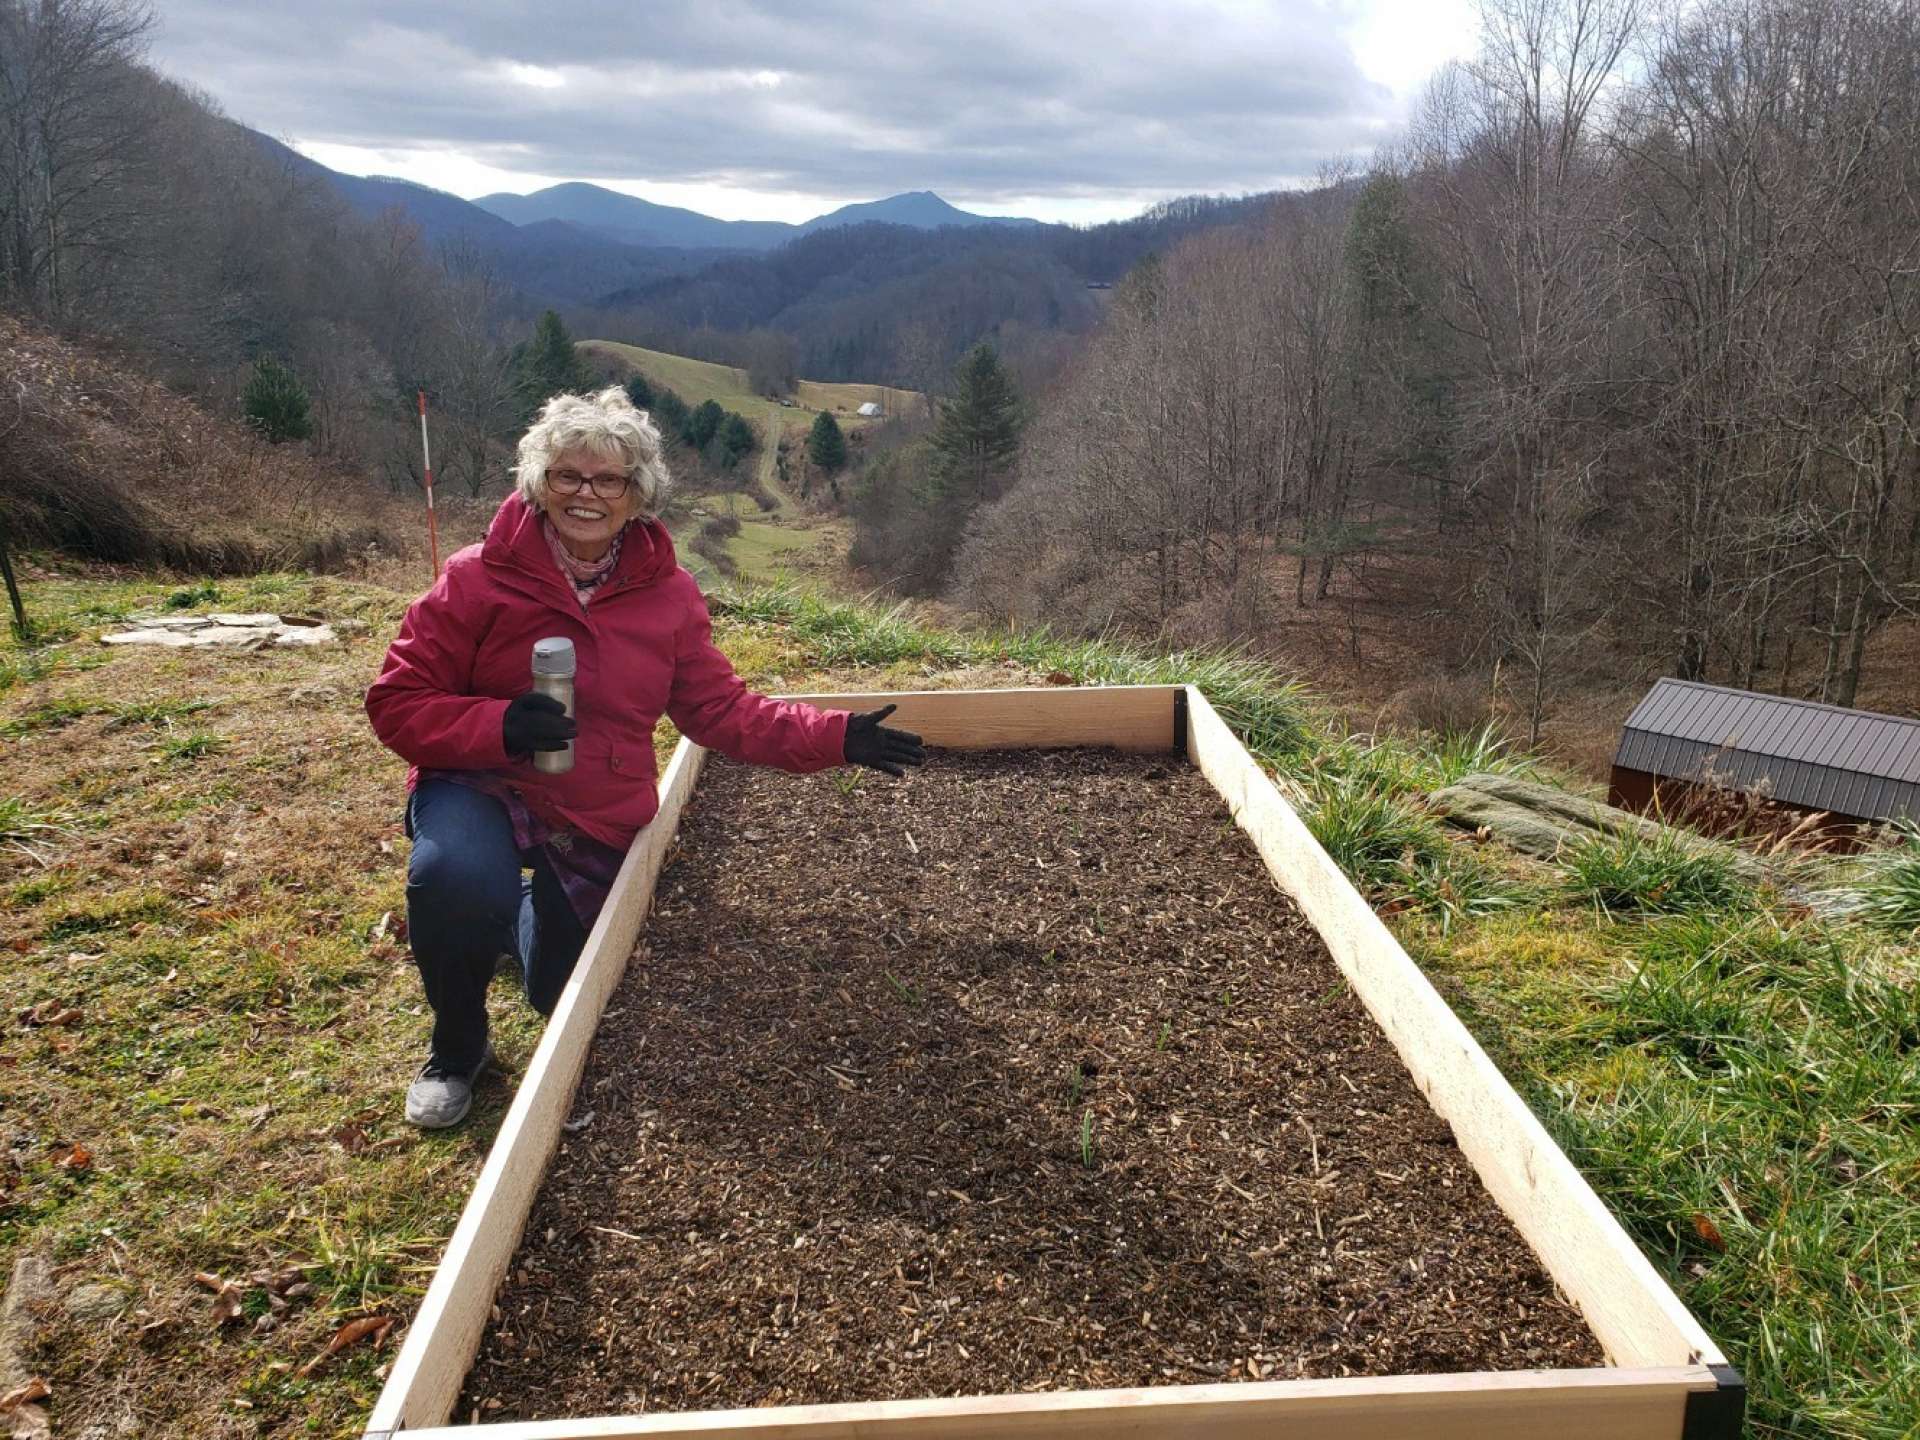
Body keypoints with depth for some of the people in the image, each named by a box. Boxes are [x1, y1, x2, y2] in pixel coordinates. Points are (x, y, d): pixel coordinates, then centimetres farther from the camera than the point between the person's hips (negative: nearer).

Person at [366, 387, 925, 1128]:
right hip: (482, 788, -3)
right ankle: (457, 1048, -6)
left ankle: (535, 913, 49)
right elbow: (397, 703, -12)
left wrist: (835, 737, -7)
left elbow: (722, 711, 3)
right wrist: (500, 726, -31)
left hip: (600, 823, 3)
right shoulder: (479, 578, -14)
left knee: (566, 999, 12)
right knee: (456, 877, -38)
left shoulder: (669, 595, -5)